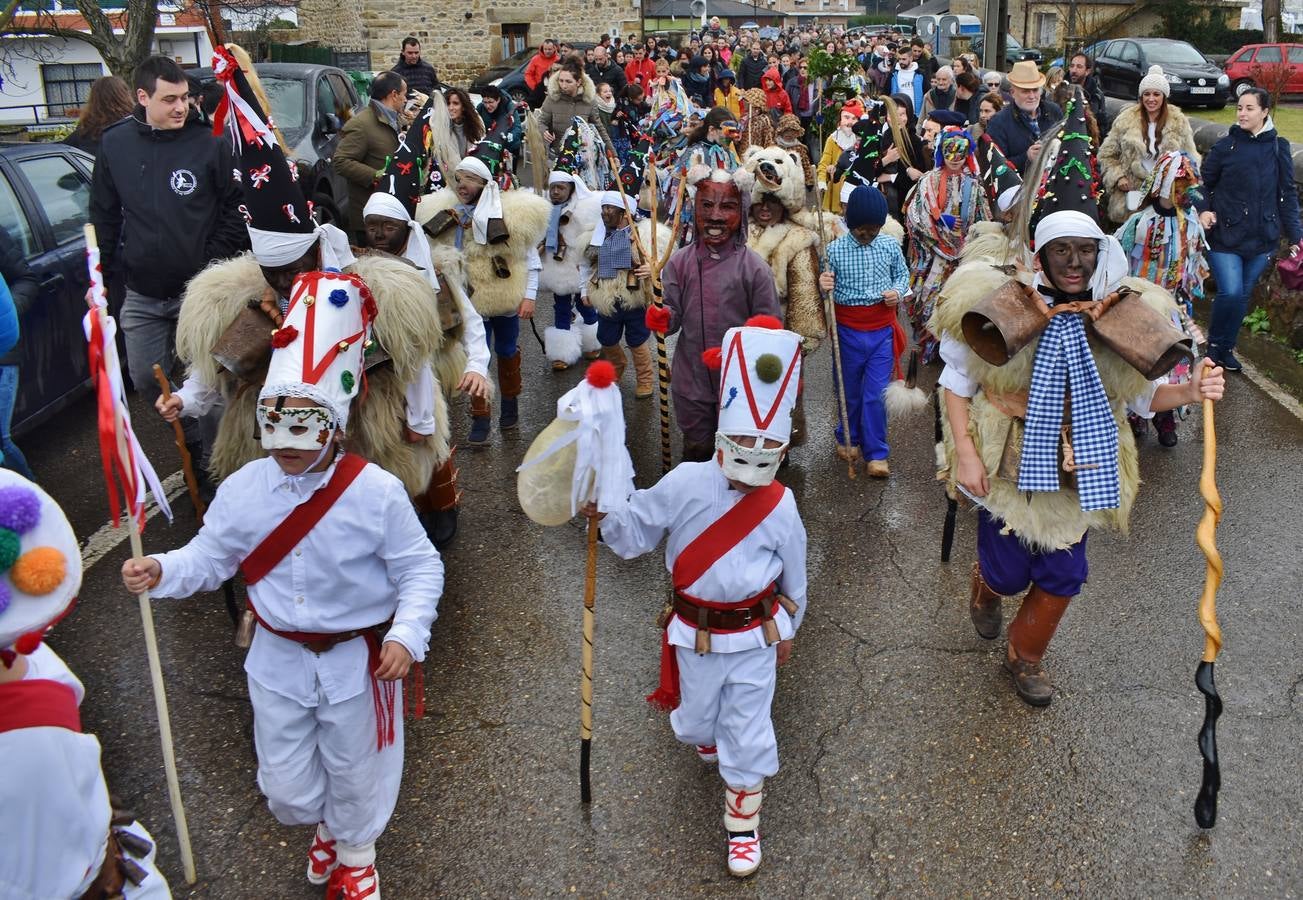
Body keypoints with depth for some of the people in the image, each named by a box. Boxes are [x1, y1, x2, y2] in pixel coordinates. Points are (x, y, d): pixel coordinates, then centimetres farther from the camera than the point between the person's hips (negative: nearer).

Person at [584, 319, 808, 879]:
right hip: (695, 634, 1)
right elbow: (634, 533, -8)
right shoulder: (686, 483, -14)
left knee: (747, 735, 6)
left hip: (754, 635, 0)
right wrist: (603, 516, -28)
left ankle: (742, 823, 30)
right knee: (695, 723, 20)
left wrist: (786, 629, 14)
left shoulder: (780, 507, -9)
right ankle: (710, 746, 59)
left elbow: (793, 574, 6)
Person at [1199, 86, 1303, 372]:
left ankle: (1226, 349, 26)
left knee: (1243, 295, 10)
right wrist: (1203, 210, -15)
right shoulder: (1225, 146, -3)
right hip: (1225, 234, -2)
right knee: (1230, 292, -13)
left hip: (1262, 238, 3)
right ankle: (1214, 344, 10)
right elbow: (1204, 183, 5)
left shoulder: (1278, 148, 3)